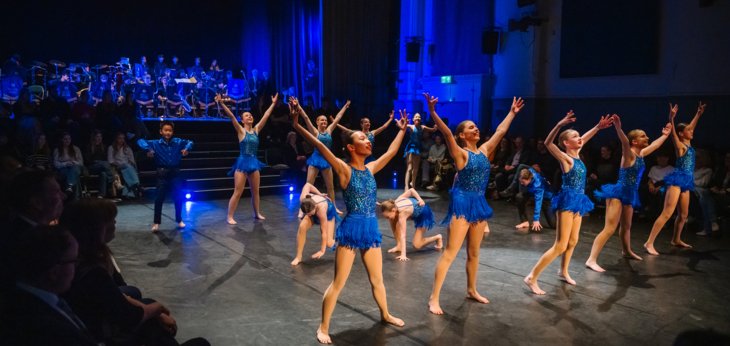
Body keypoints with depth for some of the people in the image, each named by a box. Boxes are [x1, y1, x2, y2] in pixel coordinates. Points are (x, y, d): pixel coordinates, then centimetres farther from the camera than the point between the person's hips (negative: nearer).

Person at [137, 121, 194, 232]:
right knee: (159, 199, 1)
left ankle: (179, 220, 24)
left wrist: (187, 149, -8)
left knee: (178, 198, 8)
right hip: (162, 174, -2)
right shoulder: (156, 143, -3)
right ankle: (156, 223, 12)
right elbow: (140, 141, -5)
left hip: (175, 173, 2)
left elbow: (189, 142, 13)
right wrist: (148, 149, -24)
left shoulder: (178, 142, 2)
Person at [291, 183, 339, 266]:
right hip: (312, 209, 3)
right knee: (302, 226, -28)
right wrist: (319, 194, -8)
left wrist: (322, 250, -26)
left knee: (329, 243, -12)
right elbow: (307, 185, -15)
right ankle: (298, 257, -18)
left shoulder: (321, 209, -46)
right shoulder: (303, 199, -37)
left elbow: (324, 231, -34)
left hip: (328, 212, -3)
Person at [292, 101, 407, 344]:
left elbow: (391, 151, 21)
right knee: (338, 283, 0)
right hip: (351, 229, -6)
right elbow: (320, 146, -22)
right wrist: (297, 125, -30)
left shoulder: (370, 168, 7)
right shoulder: (345, 170, -11)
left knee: (377, 279, 21)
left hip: (371, 229, 6)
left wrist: (402, 130, 28)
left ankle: (385, 315, 43)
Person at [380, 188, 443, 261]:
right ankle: (399, 246, -7)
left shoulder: (402, 213, -39)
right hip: (416, 212, 8)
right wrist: (419, 199, -14)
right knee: (393, 221, -16)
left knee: (417, 245, -7)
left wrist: (403, 255, -45)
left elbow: (402, 235, -42)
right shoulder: (396, 201, -18)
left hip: (424, 213, -8)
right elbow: (411, 190, -5)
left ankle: (437, 237, 16)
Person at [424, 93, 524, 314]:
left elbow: (500, 131, 19)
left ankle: (471, 290, 33)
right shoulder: (460, 153, -9)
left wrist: (513, 112, 26)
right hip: (462, 203, -7)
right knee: (451, 252, -9)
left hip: (479, 203, 7)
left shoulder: (484, 150, 10)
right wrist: (432, 112, -34)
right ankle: (434, 298, -5)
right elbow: (446, 133, -23)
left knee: (474, 252, 17)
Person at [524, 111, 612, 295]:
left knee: (572, 241, 20)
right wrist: (559, 125, -41)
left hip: (578, 200, 9)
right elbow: (548, 143, -30)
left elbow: (584, 139, 27)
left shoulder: (577, 155, 7)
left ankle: (563, 271, 40)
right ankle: (532, 278, -9)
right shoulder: (565, 158, -14)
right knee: (561, 245, -11)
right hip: (567, 201, -9)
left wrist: (598, 127, 21)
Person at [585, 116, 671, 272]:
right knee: (610, 229, -17)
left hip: (629, 194, 9)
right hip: (619, 193, -9)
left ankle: (627, 251, 50)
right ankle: (591, 260, -22)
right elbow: (624, 142, -35)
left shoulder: (641, 154, 11)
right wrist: (618, 128, -54)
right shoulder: (629, 154, -13)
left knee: (626, 226, 27)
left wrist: (665, 135, 44)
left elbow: (655, 145, 32)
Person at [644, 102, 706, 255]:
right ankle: (649, 243, -20)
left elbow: (691, 126, 29)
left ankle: (676, 240, 34)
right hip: (677, 179, -9)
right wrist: (671, 119, -40)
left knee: (683, 214, 17)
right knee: (667, 213, -16)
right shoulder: (680, 145, -8)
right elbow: (673, 133, -26)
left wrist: (699, 113, 34)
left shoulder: (688, 143, 14)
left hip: (686, 181, 9)